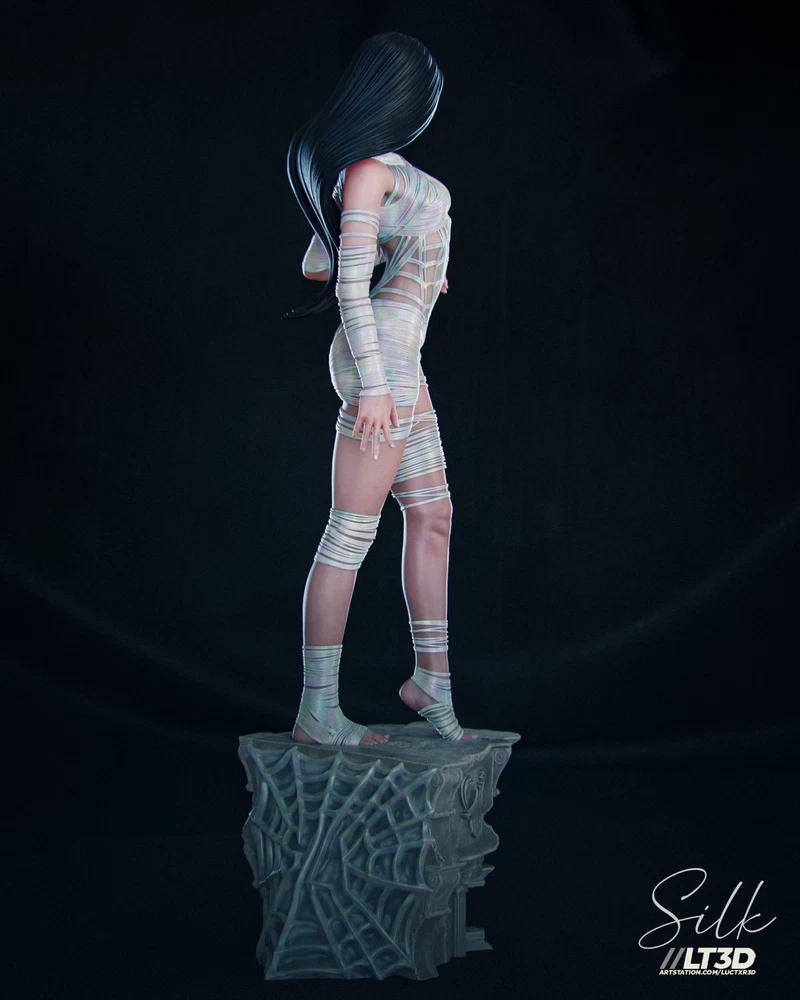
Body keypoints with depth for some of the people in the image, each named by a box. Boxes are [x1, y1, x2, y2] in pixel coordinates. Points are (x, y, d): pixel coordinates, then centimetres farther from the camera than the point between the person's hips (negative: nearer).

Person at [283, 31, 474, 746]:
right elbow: (351, 286, -16)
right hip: (379, 359, -10)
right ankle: (319, 713, 0)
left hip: (400, 363, 10)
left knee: (432, 515, 11)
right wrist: (374, 385, -20)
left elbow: (316, 263, 24)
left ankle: (432, 679, 21)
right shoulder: (369, 169, -8)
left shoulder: (381, 166, 19)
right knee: (353, 532, -8)